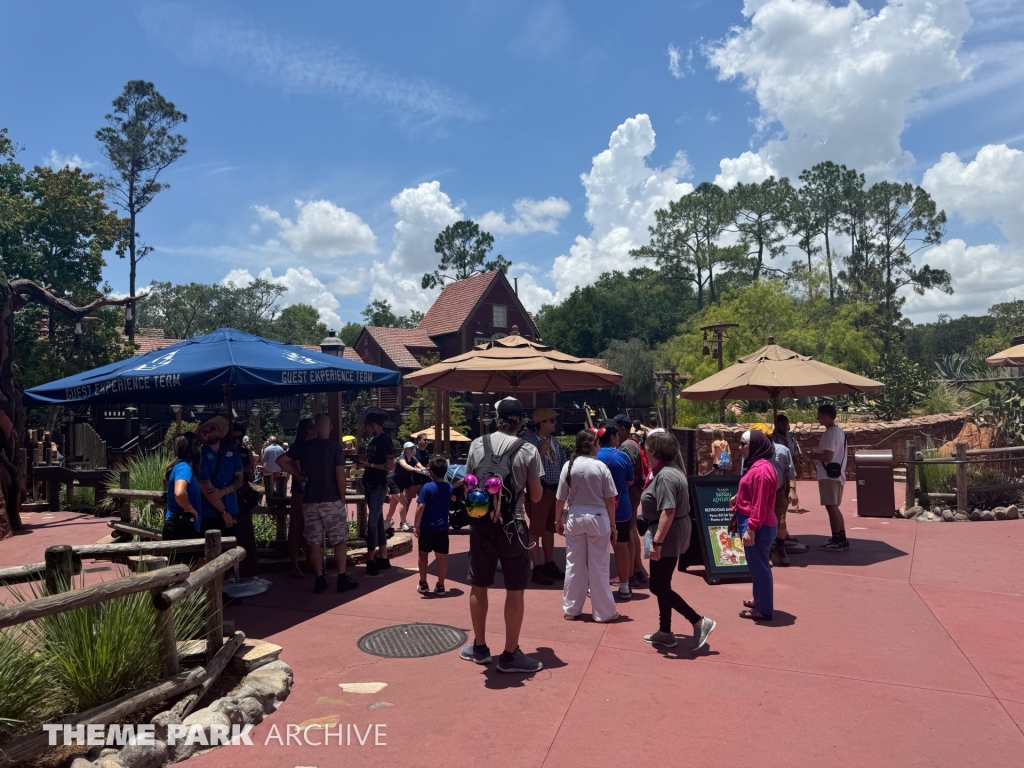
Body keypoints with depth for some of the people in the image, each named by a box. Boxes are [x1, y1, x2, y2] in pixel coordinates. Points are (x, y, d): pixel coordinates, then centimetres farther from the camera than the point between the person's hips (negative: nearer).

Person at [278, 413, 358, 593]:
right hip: (332, 500, -3)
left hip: (310, 501, 3)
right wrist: (342, 498, -1)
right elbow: (340, 475, -12)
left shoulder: (303, 446, 3)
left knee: (314, 541, 9)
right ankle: (342, 578, 6)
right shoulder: (335, 447, -8)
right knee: (339, 540, 6)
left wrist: (298, 476, 9)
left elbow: (281, 461, 4)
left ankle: (320, 580, 11)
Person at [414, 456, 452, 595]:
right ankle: (440, 586, 10)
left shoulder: (427, 487, -14)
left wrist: (415, 524, -13)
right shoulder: (449, 488, 3)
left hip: (426, 527, -3)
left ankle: (423, 584, 20)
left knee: (423, 554, 13)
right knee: (442, 556, 6)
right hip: (442, 527, 3)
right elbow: (452, 500, 24)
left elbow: (420, 507, -18)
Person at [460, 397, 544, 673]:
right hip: (512, 525, -3)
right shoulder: (528, 450, -7)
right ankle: (510, 654, 13)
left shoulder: (477, 444, 0)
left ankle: (479, 647, 28)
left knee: (479, 586, 15)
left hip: (481, 524, 3)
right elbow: (536, 495, -1)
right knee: (515, 590, 6)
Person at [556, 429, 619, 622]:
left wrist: (559, 520, 12)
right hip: (598, 518, -2)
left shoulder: (569, 466, -5)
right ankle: (603, 612, 16)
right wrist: (612, 524, 5)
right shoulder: (601, 467, -10)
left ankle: (571, 609, 22)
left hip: (574, 517, 2)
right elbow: (610, 500, -6)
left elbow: (561, 499, -1)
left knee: (573, 565, 12)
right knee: (598, 566, 7)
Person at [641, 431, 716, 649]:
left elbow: (668, 512, -30)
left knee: (658, 587, -1)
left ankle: (700, 622, 2)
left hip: (667, 536, -11)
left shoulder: (665, 476, -23)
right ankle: (665, 633, 25)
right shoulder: (671, 469, 10)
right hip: (674, 533, 11)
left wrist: (657, 542, -29)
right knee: (662, 585, 17)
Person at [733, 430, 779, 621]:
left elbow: (759, 504, -24)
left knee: (759, 566, 0)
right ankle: (760, 600, 34)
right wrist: (737, 498, 12)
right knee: (758, 565, 21)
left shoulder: (760, 470, -22)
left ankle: (764, 610, 10)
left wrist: (750, 529, -23)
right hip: (758, 524, 11)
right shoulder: (757, 465, 12)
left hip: (758, 526, -11)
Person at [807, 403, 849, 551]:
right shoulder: (839, 432, 16)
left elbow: (828, 457, -23)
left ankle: (836, 541, -2)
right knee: (834, 508, 14)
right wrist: (818, 454, 15)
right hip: (837, 474, 10)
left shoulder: (830, 433, -16)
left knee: (831, 507, -5)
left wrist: (814, 455, -6)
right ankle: (841, 540, 17)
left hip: (829, 475, -10)